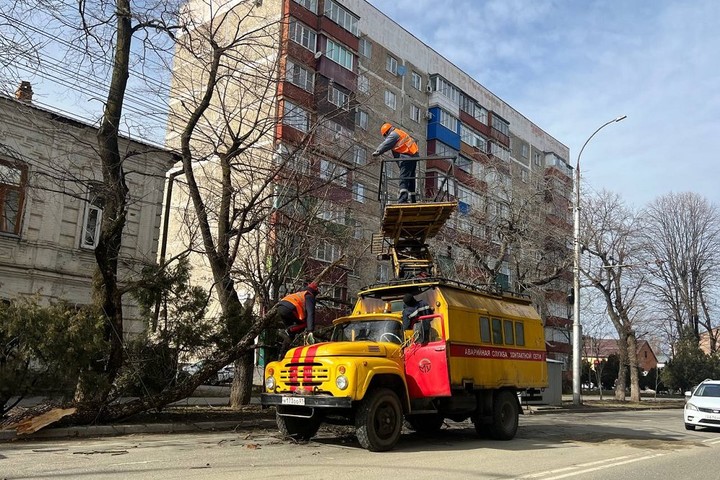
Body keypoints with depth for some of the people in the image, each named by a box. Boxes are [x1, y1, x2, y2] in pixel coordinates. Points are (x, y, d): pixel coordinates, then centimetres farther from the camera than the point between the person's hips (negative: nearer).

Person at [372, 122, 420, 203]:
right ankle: (412, 199, 16)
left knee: (403, 179, -15)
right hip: (414, 155, 10)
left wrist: (377, 152, -4)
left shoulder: (393, 134, -3)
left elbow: (385, 145, -9)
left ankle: (403, 199, -25)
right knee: (411, 179, 14)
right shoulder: (400, 132, 27)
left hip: (407, 157, -10)